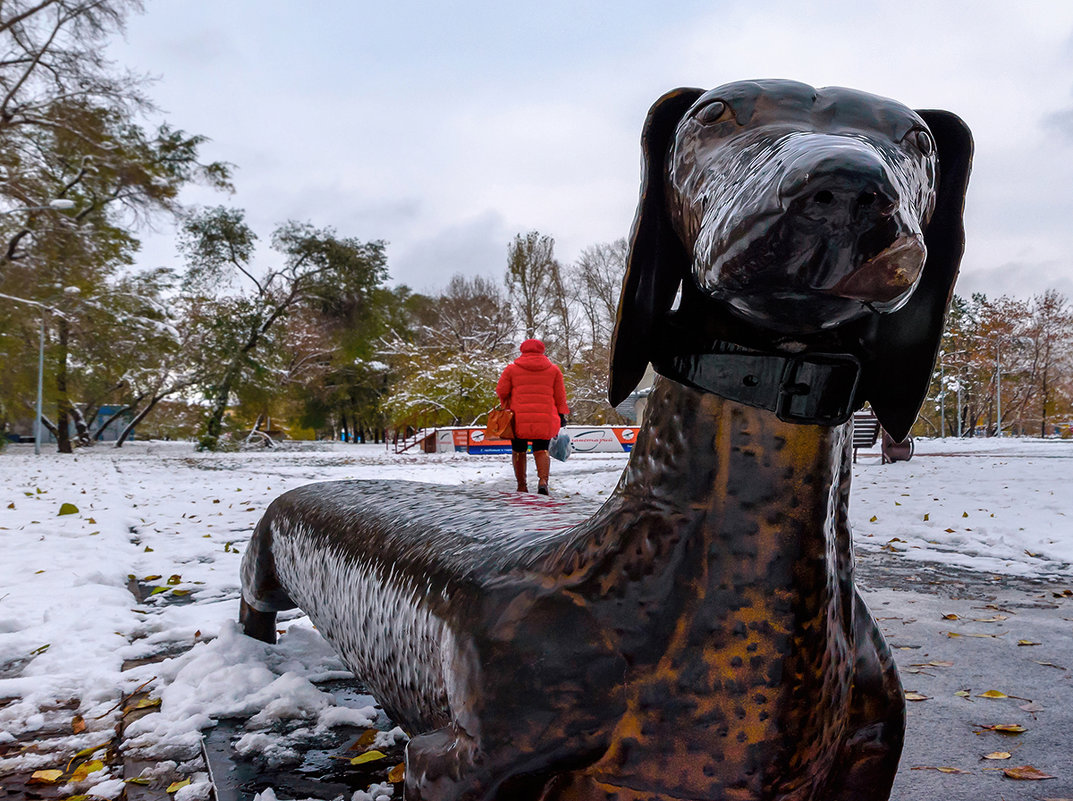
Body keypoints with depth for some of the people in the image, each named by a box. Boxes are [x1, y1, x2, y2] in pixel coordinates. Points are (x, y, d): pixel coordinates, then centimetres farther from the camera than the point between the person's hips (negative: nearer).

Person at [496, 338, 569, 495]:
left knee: (519, 451, 13)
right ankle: (543, 481, -17)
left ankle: (522, 487, 14)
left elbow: (501, 391, 4)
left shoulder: (512, 369, 5)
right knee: (541, 451, 7)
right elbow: (560, 395, 8)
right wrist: (562, 415, 14)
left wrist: (507, 406, 23)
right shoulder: (553, 370, 10)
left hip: (519, 418, -1)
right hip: (545, 419, 1)